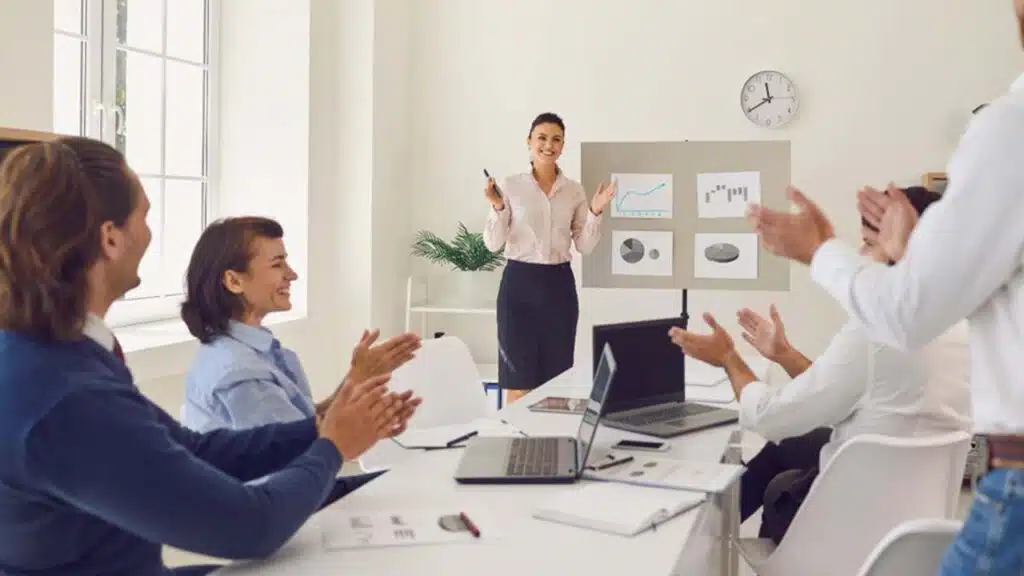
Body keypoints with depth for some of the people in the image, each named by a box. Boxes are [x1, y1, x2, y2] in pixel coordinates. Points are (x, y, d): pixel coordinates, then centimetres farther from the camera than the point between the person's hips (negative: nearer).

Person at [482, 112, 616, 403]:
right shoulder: (511, 185, -1)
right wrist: (497, 208, -18)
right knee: (518, 380, -1)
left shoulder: (575, 190, 7)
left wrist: (595, 213, -8)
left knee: (556, 380, 7)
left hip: (559, 284, 3)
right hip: (519, 283, -3)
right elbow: (493, 244, -4)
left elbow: (585, 246, 6)